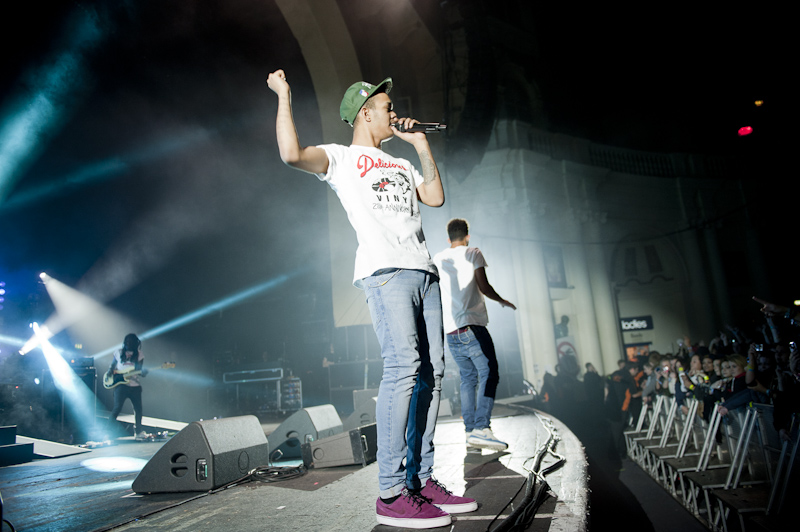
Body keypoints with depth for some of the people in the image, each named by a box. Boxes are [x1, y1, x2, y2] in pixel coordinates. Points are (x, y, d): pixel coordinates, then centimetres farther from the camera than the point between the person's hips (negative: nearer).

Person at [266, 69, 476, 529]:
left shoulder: (401, 165, 32)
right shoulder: (340, 158, 11)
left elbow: (436, 197, 20)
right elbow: (292, 154, -8)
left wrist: (421, 144, 23)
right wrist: (284, 97, 4)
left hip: (424, 271, 8)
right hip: (385, 271, -7)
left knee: (431, 371, 1)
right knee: (403, 367, -20)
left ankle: (422, 478, 10)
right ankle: (392, 491, -12)